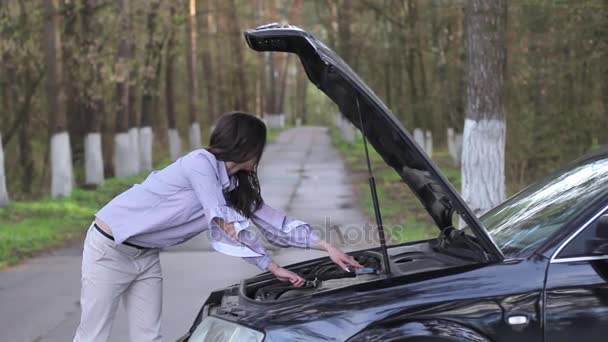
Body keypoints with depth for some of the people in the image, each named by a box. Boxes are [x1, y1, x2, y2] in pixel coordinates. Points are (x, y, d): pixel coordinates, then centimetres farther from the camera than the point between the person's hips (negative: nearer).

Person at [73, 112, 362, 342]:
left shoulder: (236, 185, 3)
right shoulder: (201, 163, -23)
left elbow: (274, 221, 6)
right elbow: (227, 226, -24)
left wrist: (327, 247, 0)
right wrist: (272, 266, -19)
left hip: (146, 255, 8)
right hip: (110, 247, -8)